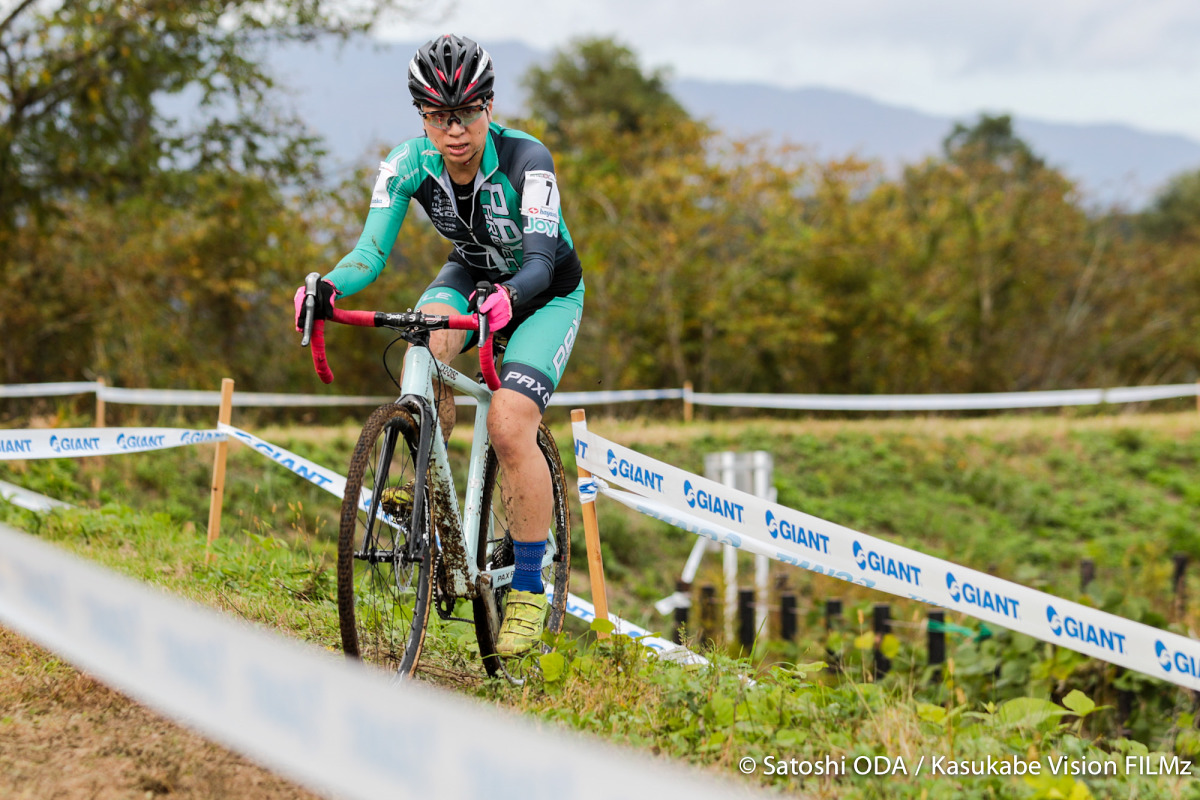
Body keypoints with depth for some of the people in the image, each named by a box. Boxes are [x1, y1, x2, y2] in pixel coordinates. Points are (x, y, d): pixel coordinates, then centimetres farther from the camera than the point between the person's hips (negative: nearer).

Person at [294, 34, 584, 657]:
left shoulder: (525, 160, -31)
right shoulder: (408, 165, -20)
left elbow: (540, 260, -38)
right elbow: (372, 249, -26)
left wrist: (508, 296, -61)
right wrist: (331, 286, -48)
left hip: (546, 294, -4)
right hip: (471, 276, 4)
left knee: (508, 424, -23)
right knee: (429, 339, -32)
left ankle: (528, 589, -10)